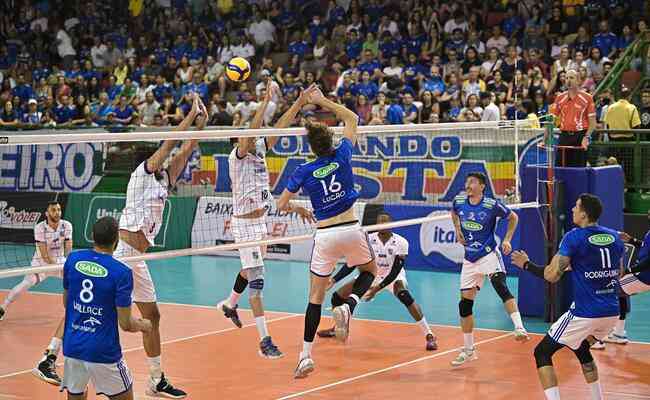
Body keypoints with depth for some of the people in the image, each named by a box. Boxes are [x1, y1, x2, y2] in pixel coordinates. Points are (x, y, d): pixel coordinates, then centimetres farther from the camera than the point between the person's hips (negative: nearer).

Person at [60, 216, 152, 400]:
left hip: (72, 347, 4)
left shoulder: (73, 259, -1)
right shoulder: (121, 272, -14)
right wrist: (144, 325, 9)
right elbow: (125, 324, -11)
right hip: (103, 353, -4)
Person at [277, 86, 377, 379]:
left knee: (316, 296, 8)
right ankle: (347, 308, -3)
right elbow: (352, 119, 12)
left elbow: (282, 205, 2)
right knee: (369, 270, 27)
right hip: (351, 229, 0)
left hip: (324, 235, 0)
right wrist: (323, 101, 13)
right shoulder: (342, 156, -3)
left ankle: (306, 355, 2)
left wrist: (294, 206, 24)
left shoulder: (304, 172, -6)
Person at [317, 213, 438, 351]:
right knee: (337, 297, -4)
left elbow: (395, 271, -25)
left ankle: (429, 335, -31)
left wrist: (378, 288, -34)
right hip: (372, 275, 4)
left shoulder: (400, 243, -23)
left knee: (404, 295, -38)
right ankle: (336, 329, 28)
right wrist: (334, 280, -21)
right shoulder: (368, 239, -16)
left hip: (394, 277, -4)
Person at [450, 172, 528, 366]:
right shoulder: (459, 201, -1)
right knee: (465, 304, 7)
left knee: (500, 285, -33)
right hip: (470, 260, 5)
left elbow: (513, 217, 2)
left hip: (489, 254, -5)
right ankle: (468, 350, 20)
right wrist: (458, 230, 8)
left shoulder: (492, 205, -13)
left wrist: (507, 240, -9)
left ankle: (519, 328, -43)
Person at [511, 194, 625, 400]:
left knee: (542, 353, 3)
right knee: (581, 349, 32)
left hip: (584, 314, -7)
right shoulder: (615, 237, 7)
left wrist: (526, 264, 5)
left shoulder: (574, 237, -11)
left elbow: (551, 275, -12)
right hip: (612, 313, 7)